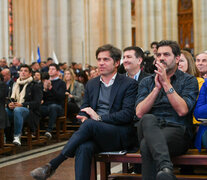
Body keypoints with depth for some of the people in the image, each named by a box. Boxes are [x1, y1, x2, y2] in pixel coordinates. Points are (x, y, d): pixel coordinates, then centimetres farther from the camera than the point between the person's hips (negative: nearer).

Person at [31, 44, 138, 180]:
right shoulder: (91, 84, 19)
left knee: (90, 124, -33)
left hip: (120, 136, -4)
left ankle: (52, 165, -29)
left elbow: (127, 114, -8)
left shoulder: (129, 84, 2)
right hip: (95, 134, 4)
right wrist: (84, 118, -7)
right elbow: (84, 110, 18)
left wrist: (99, 117, -16)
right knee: (84, 147, -32)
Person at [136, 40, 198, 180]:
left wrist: (166, 83, -9)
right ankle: (165, 167, -54)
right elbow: (140, 113, 4)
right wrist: (157, 87, -5)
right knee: (148, 119, -37)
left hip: (177, 130, -2)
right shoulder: (146, 82, 20)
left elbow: (182, 110, -8)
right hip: (149, 130, 3)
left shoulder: (189, 80, 10)